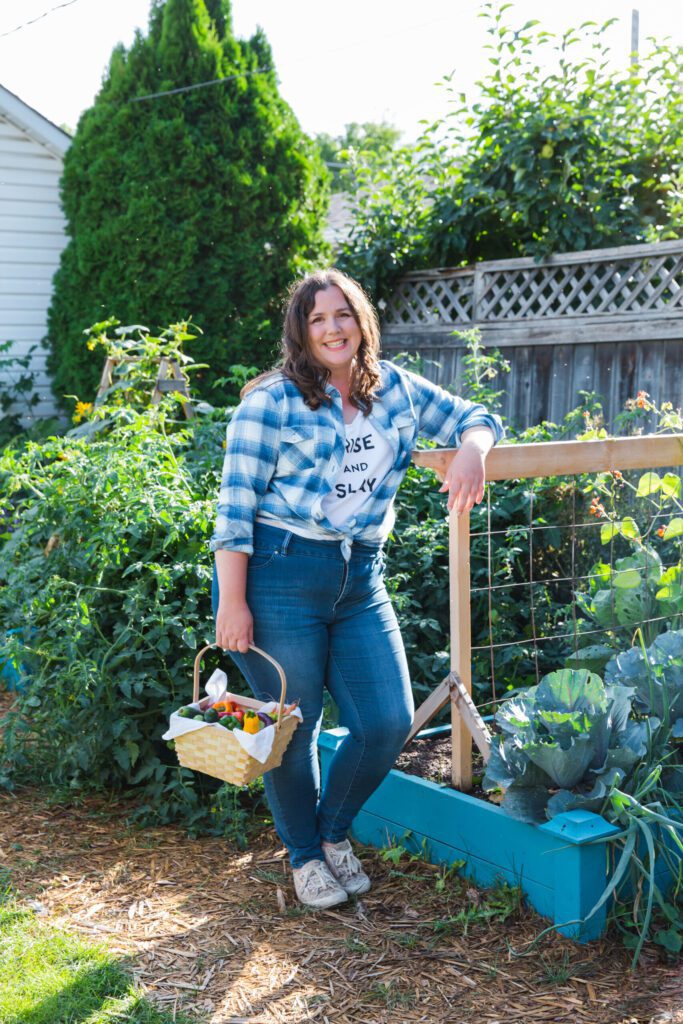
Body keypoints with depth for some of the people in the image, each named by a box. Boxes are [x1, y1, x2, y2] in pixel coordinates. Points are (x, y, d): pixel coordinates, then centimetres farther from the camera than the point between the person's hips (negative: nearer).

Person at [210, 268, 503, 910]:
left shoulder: (396, 389, 10)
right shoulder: (274, 401, -6)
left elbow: (473, 418, 16)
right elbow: (236, 504, -9)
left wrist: (471, 449, -10)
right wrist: (232, 602, -14)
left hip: (360, 580, 5)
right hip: (277, 574, -5)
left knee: (389, 723, 2)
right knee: (293, 727, 6)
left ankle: (334, 830, 30)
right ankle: (305, 856, 31)